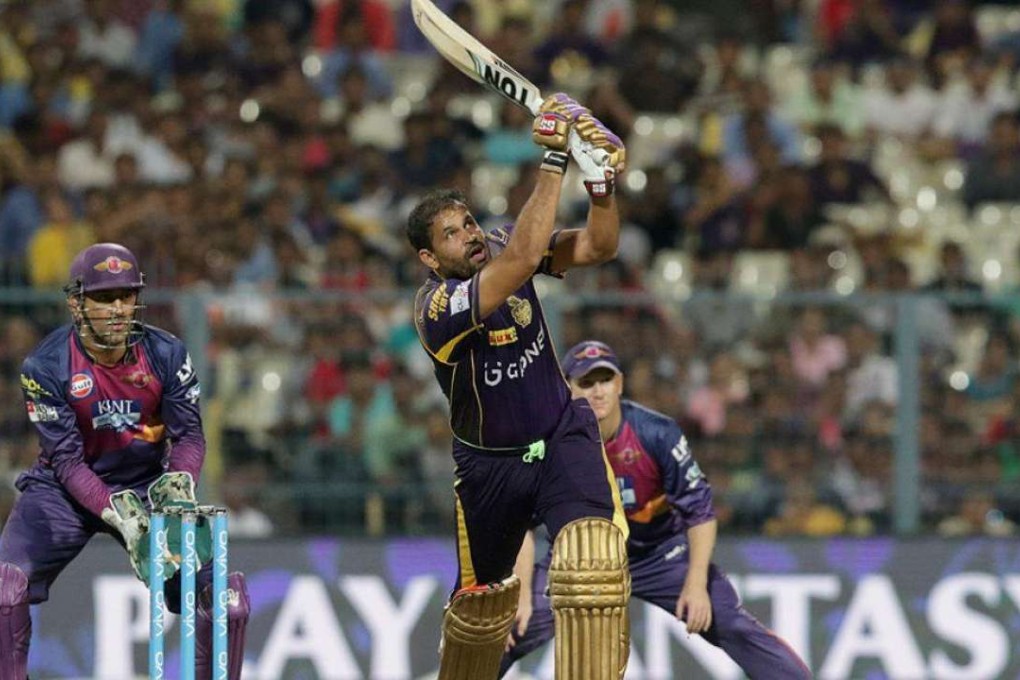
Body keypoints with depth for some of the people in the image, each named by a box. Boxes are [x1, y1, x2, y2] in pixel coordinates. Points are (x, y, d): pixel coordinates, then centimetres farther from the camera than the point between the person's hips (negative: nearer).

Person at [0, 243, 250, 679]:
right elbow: (66, 459, -18)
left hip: (147, 485, 2)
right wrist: (119, 516, -32)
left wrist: (179, 484, -31)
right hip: (66, 492, -2)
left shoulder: (166, 354, -12)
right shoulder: (46, 366, -18)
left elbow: (189, 434, -8)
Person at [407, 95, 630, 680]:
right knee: (482, 597, 14)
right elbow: (521, 260, -40)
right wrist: (554, 163, -42)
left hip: (563, 436, 2)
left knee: (596, 553, -26)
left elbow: (597, 247, -18)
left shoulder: (499, 245, -9)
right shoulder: (437, 309, -27)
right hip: (491, 465, -2)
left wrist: (601, 182, -38)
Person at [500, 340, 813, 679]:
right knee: (512, 628, -16)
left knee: (732, 624, -14)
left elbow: (699, 510, -15)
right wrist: (521, 597, -25)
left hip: (662, 553, -1)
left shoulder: (658, 434, -21)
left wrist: (696, 584, -23)